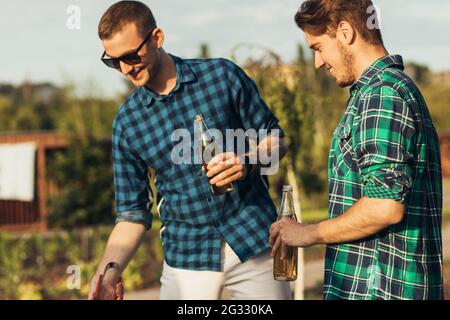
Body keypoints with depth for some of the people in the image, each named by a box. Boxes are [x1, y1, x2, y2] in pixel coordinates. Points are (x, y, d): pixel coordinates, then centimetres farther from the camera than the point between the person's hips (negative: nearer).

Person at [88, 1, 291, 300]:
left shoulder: (222, 75, -4)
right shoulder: (126, 122, 0)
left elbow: (276, 139, 5)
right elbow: (133, 213, 1)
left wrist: (248, 161, -17)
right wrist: (109, 272, -15)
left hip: (255, 242, -1)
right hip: (187, 257, 1)